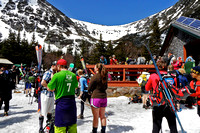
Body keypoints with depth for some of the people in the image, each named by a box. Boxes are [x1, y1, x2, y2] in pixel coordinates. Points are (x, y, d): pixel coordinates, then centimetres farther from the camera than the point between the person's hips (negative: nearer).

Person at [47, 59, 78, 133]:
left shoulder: (57, 75, -13)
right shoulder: (73, 75, 2)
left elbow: (49, 89, -7)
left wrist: (52, 79, 5)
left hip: (61, 103, -5)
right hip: (72, 102, 5)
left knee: (60, 126, 8)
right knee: (72, 124, 20)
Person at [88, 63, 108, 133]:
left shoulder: (94, 77, -14)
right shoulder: (104, 76, 4)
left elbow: (89, 89, -7)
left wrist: (91, 92, 13)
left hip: (96, 97, -6)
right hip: (104, 97, 6)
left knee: (95, 117, 5)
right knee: (102, 116, 15)